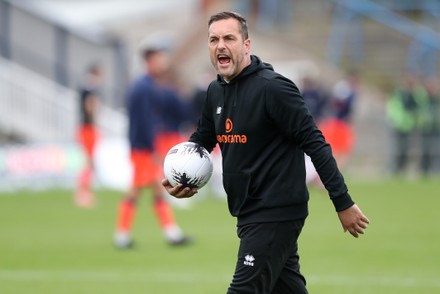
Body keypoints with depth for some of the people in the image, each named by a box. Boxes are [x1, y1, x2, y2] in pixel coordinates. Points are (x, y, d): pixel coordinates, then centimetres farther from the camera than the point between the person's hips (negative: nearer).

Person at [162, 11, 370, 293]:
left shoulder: (272, 87, -17)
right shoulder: (216, 91, 8)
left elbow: (315, 144, -17)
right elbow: (201, 140, 23)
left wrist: (343, 203, -18)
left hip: (277, 214, -8)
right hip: (249, 213, 8)